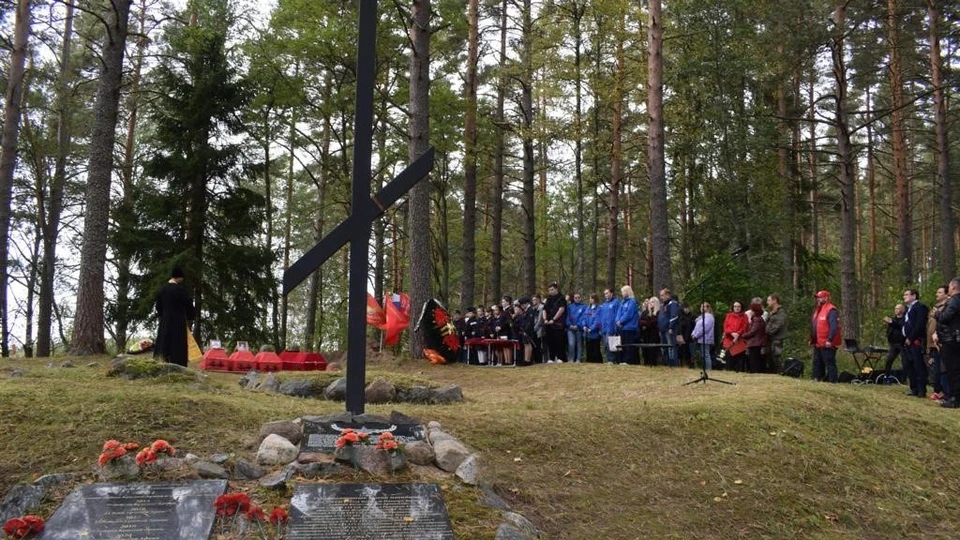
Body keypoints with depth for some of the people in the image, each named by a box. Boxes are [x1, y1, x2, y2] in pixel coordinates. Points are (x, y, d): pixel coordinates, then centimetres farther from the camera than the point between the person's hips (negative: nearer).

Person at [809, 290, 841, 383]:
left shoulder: (831, 310, -13)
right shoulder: (817, 310, 18)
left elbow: (834, 326, -22)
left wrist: (829, 340, -26)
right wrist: (812, 339, 19)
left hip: (827, 344, -10)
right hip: (817, 344, 10)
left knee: (830, 364, -7)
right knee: (817, 363, 16)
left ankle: (832, 381, -5)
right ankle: (816, 379, 24)